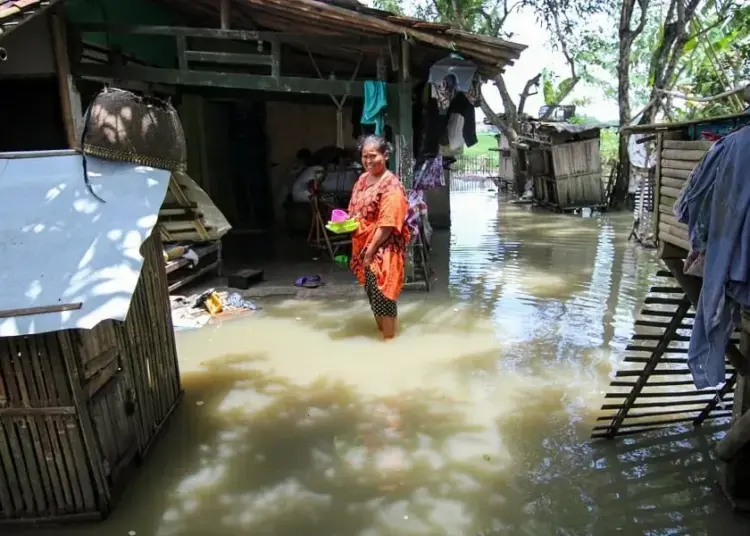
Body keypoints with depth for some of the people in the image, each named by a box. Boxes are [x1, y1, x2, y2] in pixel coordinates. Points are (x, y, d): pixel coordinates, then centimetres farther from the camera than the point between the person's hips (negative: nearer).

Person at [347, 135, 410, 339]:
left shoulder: (391, 186, -17)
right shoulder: (362, 179, 9)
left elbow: (387, 224, -21)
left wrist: (371, 250, -20)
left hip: (382, 249, -8)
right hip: (363, 246, 8)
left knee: (382, 294, -2)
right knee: (372, 293, 16)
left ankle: (389, 338, 12)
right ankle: (381, 331, 32)